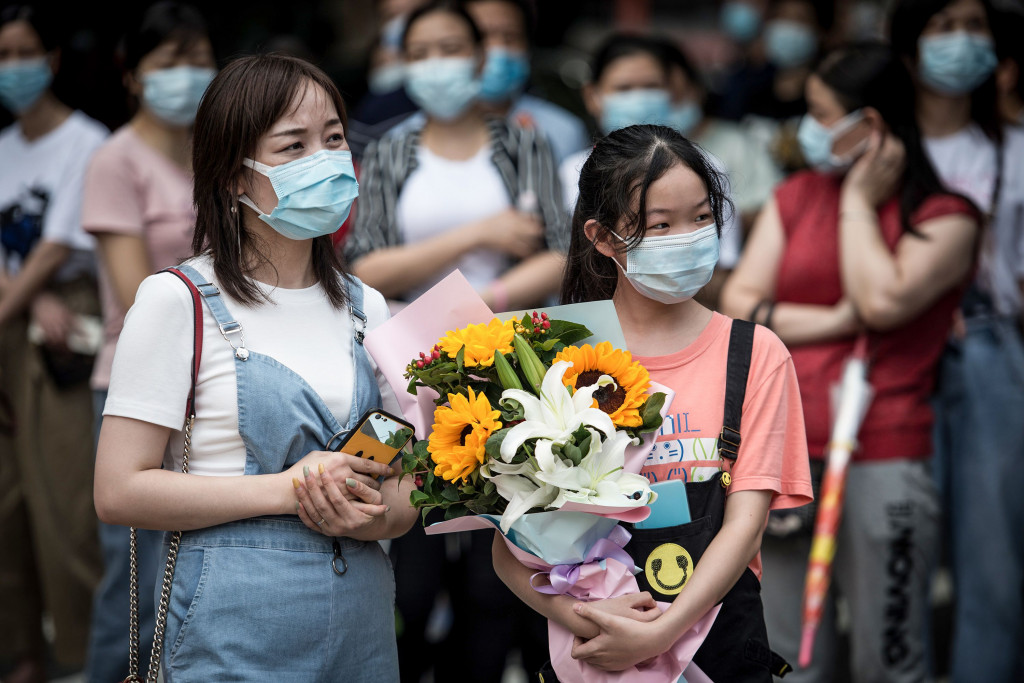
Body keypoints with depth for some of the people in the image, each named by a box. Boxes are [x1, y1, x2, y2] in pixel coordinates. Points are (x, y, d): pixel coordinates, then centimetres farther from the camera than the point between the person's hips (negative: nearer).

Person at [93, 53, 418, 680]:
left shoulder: (365, 306, 9)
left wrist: (377, 517, -10)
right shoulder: (179, 301, -7)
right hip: (240, 632, -5)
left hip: (365, 616, 5)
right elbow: (120, 492, -12)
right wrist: (286, 489, -17)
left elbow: (407, 485, 13)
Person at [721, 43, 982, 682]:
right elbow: (739, 302, 6)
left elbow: (883, 300, -16)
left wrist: (860, 202, -5)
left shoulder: (945, 217, 0)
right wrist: (831, 322, -8)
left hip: (882, 456, -4)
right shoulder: (795, 197, 14)